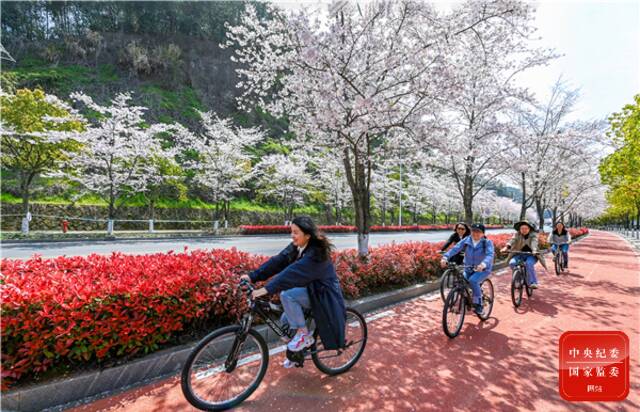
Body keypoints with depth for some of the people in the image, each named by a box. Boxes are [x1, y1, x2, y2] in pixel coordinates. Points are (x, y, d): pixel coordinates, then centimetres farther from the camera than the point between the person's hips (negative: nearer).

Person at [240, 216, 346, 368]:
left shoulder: (316, 253, -28)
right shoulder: (296, 247, -3)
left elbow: (293, 272, -38)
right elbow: (277, 261, -10)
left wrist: (266, 289, -43)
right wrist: (252, 276, -18)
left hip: (322, 294, -8)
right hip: (309, 289, 8)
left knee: (286, 294, -26)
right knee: (286, 321, 4)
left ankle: (304, 334, -8)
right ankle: (297, 352, 31)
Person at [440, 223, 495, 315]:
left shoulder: (487, 243, -11)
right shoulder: (466, 240, -5)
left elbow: (490, 255, -27)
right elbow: (455, 248, -16)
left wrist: (483, 264, -48)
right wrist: (445, 257, -34)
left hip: (483, 269, -4)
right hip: (469, 269, 4)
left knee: (473, 280, -29)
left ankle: (478, 304, -10)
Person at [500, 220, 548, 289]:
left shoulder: (533, 235, -6)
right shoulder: (517, 234, -3)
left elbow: (534, 242, -26)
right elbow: (512, 240, -23)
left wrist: (534, 250, -48)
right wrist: (506, 247, -43)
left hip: (531, 255, -2)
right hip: (519, 254, 2)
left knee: (529, 263, -32)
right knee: (512, 263, -24)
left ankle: (533, 282, -18)